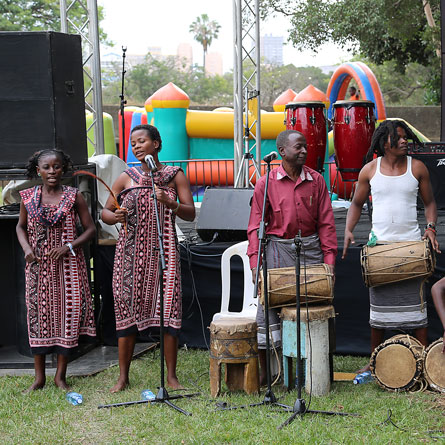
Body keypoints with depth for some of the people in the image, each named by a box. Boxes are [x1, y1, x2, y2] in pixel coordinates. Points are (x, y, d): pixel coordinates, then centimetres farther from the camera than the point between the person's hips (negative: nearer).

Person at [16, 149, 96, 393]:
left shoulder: (73, 196, -1)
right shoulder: (28, 197, 4)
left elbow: (90, 229, 1)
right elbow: (21, 227, 16)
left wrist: (69, 246, -13)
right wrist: (27, 248, -2)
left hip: (67, 263, -1)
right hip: (38, 265, 2)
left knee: (67, 313, -1)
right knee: (38, 313, 3)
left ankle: (60, 375, 11)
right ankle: (39, 377, 13)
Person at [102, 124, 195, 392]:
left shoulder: (175, 176, 6)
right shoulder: (127, 178, 8)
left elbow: (191, 214, 1)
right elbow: (105, 212, 13)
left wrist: (169, 202, -17)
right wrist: (115, 216, -10)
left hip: (163, 250, -1)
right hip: (132, 251, 1)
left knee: (168, 307, -6)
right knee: (127, 308, 0)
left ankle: (171, 375, 5)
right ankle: (123, 376, 11)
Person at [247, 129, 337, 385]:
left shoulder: (316, 180, 5)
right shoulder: (266, 183, -1)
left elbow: (326, 222, 6)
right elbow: (256, 226, -1)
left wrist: (329, 259, -1)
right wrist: (255, 265, -8)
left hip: (310, 248, 2)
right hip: (278, 249, -2)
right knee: (268, 307, -1)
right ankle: (265, 371, 11)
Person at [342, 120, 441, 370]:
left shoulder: (417, 168, 3)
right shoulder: (370, 170, 4)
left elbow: (430, 202, 10)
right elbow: (357, 203, 13)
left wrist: (431, 227, -7)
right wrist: (349, 230, -2)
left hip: (411, 244, -1)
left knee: (416, 302, -1)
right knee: (379, 304, 8)